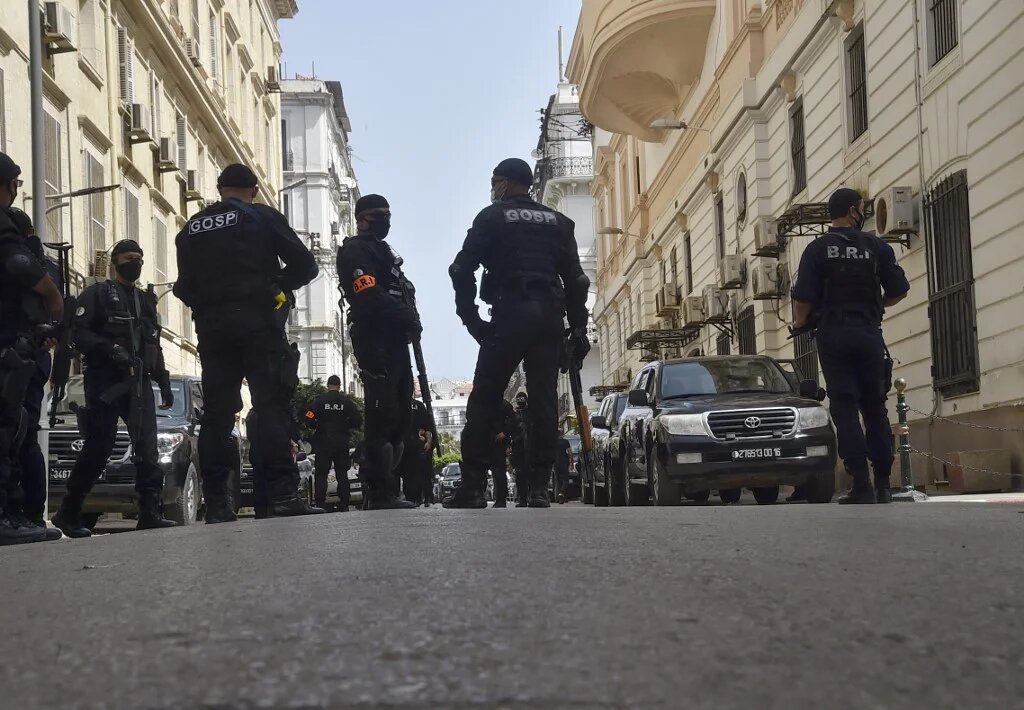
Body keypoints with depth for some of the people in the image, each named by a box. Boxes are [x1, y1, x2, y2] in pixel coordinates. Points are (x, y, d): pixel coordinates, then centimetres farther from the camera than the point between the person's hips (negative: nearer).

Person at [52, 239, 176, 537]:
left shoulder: (147, 301, 24)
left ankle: (151, 512, -12)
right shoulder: (97, 294, 6)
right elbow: (79, 332, -7)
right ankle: (68, 513, 4)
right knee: (99, 447, -8)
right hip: (105, 381, -5)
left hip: (139, 382, 5)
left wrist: (164, 383, 19)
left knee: (148, 446, -8)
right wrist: (110, 348, -21)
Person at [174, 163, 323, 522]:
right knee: (272, 405, -7)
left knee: (216, 411, 3)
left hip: (211, 326, 4)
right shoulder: (263, 217, 5)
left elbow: (185, 286, 14)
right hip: (258, 320, -4)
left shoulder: (192, 229, 16)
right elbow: (304, 264, 1)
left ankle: (216, 502, -1)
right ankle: (282, 493, -16)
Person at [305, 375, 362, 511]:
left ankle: (320, 504, -5)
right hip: (342, 442, 2)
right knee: (342, 474, 9)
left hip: (323, 443, -2)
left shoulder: (320, 400, -4)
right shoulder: (347, 401, 0)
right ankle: (344, 505, 6)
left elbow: (309, 419, -12)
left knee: (321, 474, 3)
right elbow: (358, 421, -3)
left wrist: (318, 426, 8)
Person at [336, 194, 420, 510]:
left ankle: (382, 491, 12)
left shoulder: (381, 251, 28)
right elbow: (370, 296, -18)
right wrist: (408, 317, -16)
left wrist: (409, 320, 3)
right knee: (383, 416, -13)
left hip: (394, 341, 10)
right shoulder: (355, 250, -3)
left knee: (400, 416, 9)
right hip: (376, 340, -10)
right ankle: (380, 493, -14)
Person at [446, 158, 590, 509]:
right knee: (544, 400, 3)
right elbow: (575, 277, 13)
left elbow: (463, 270, -2)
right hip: (549, 316, 4)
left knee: (485, 400, -2)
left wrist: (470, 317, 1)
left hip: (510, 315, -4)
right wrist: (578, 326, 13)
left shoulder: (492, 217, 7)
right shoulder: (558, 221, 19)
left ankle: (473, 486, -7)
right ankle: (539, 488, -2)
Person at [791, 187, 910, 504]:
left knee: (845, 409, -1)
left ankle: (861, 485, -9)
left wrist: (799, 323, 13)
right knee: (875, 409, 10)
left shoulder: (817, 249, 0)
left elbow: (804, 297, -7)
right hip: (869, 333, 1)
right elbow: (899, 290, 5)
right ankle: (882, 485, 10)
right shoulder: (876, 247, 4)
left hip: (833, 335, -1)